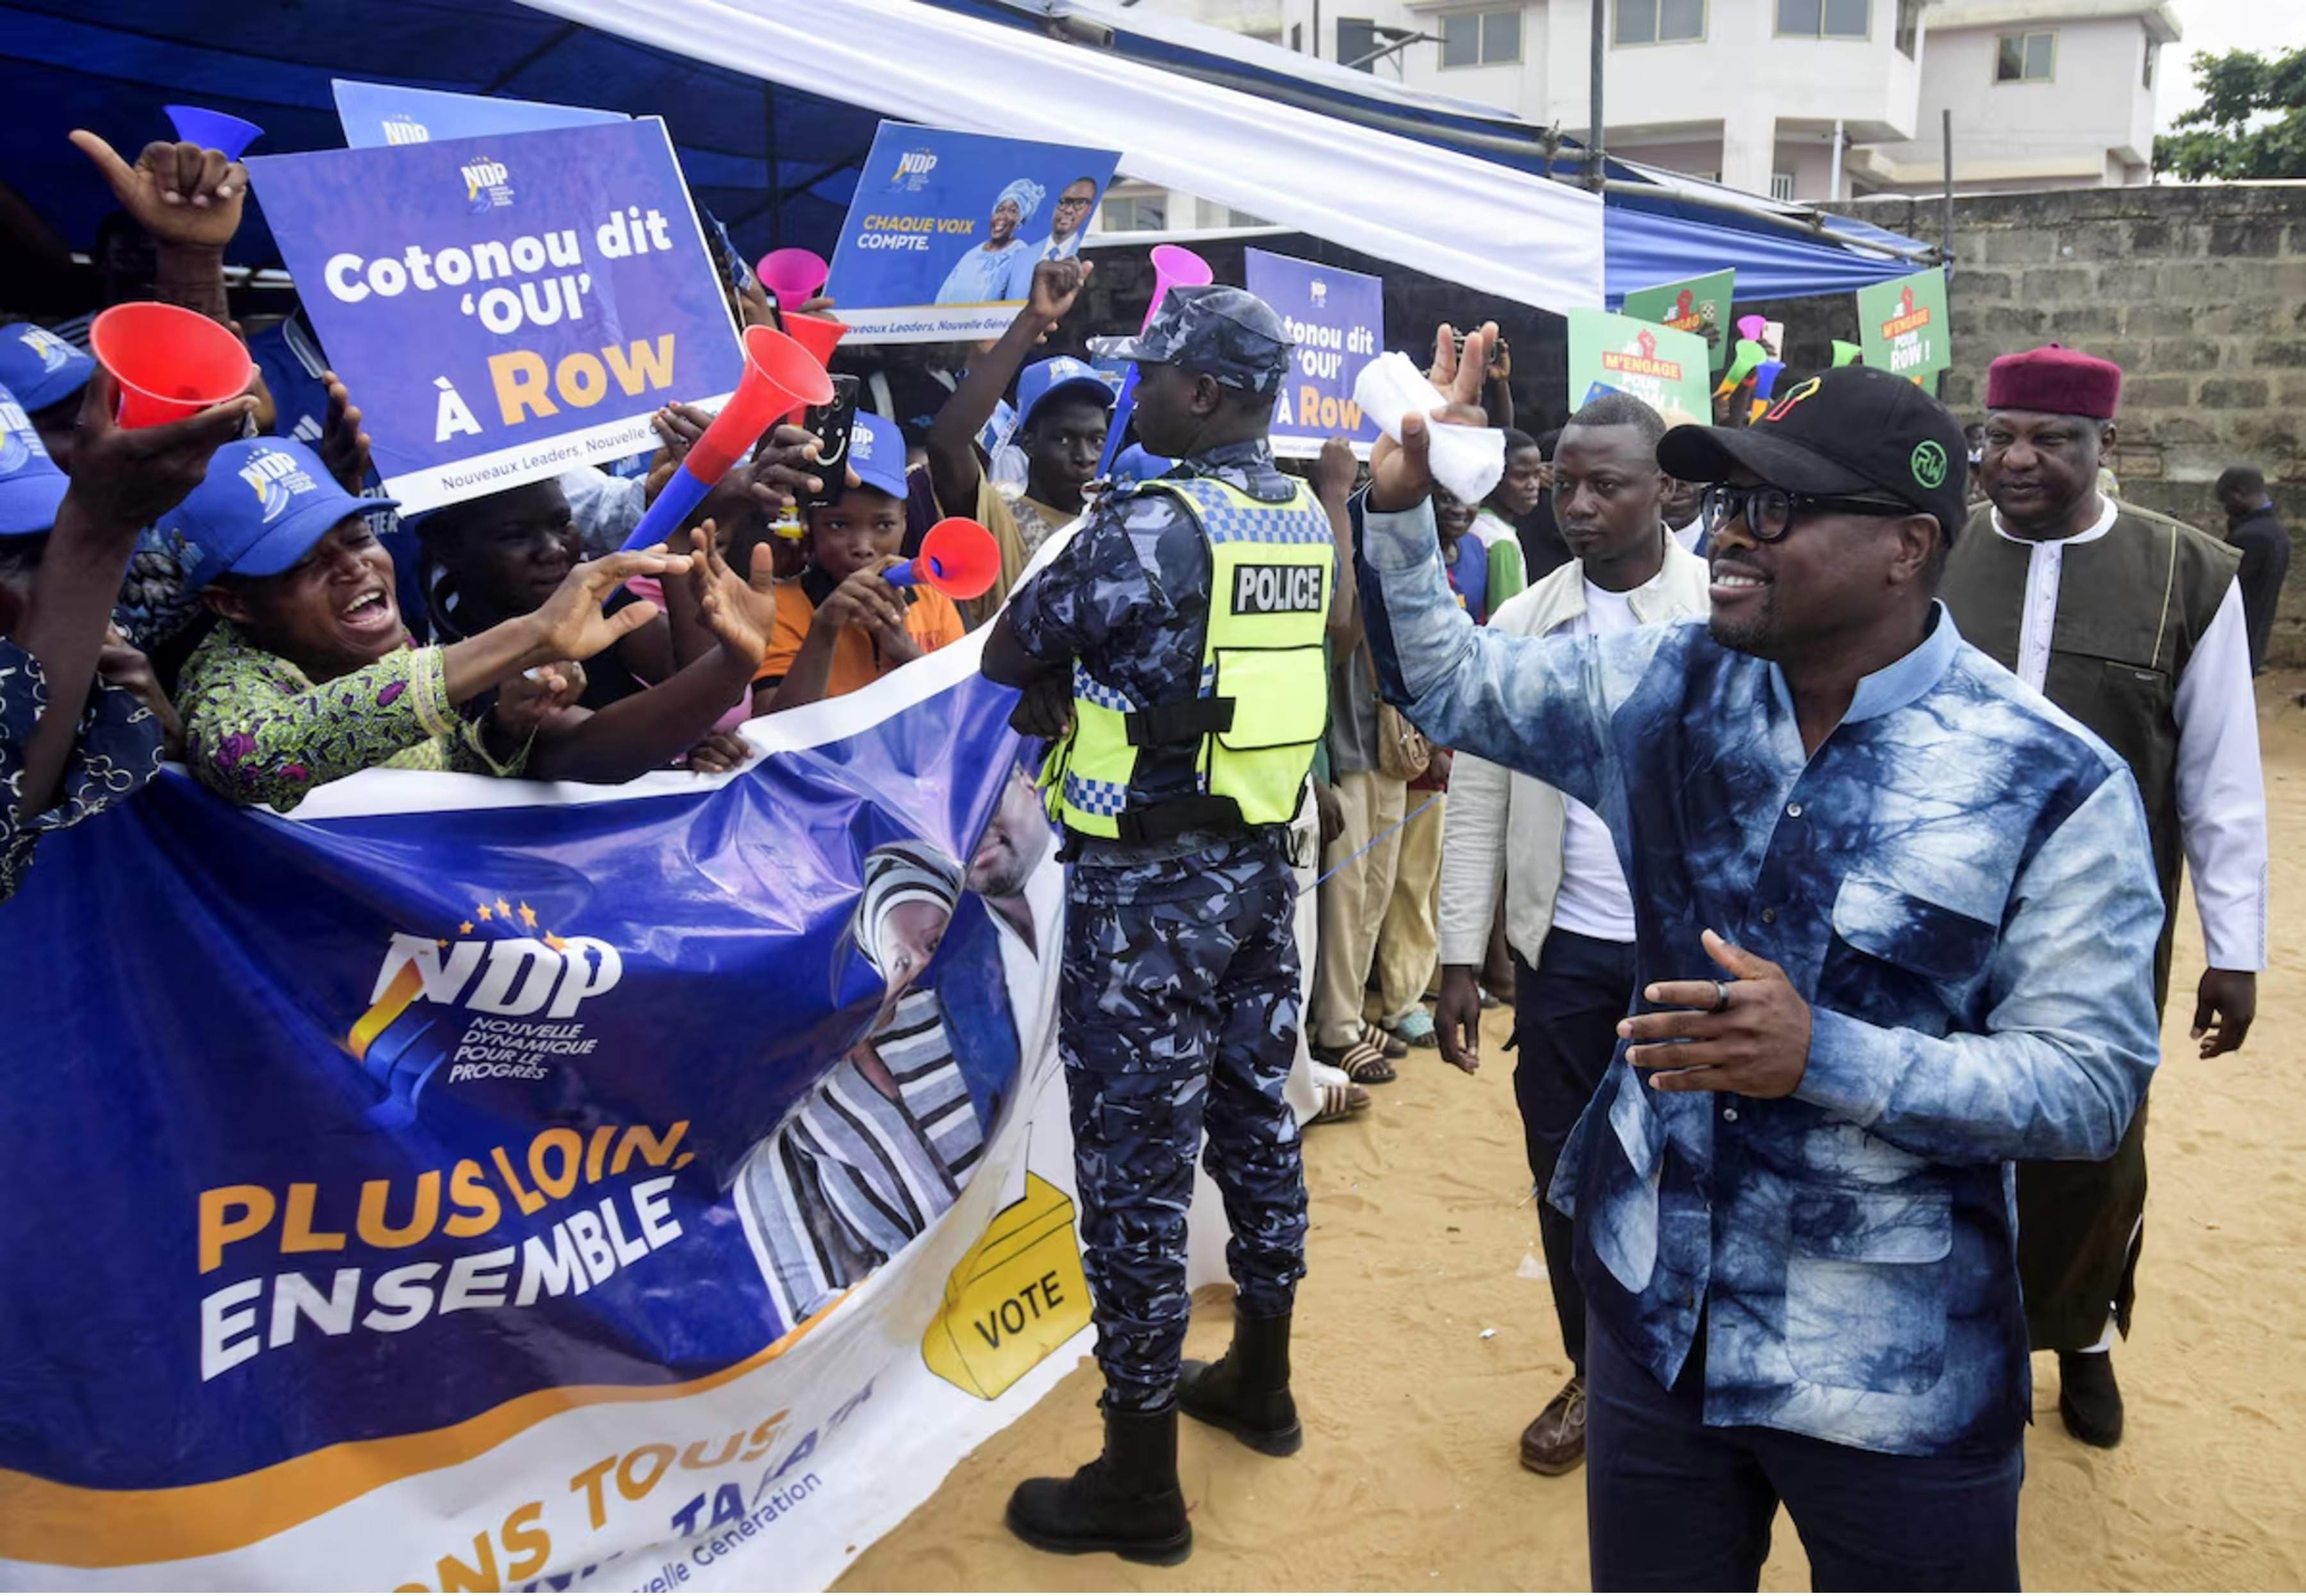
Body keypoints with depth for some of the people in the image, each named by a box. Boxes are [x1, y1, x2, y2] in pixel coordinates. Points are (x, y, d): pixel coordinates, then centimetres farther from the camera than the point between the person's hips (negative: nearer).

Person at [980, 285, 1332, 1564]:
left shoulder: (1146, 528, -18)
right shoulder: (1307, 523, 6)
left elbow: (1006, 658, -8)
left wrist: (1061, 688, 11)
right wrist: (1088, 693, 7)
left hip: (1147, 886, -8)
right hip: (1260, 864, 8)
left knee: (1135, 1165, 0)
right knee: (1255, 1119, 19)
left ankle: (1139, 1485, 11)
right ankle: (1259, 1383, 37)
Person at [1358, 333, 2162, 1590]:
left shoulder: (2052, 782, -16)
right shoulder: (1668, 688, -4)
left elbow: (2089, 1084, -16)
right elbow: (1444, 682, 7)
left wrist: (1822, 1057, -29)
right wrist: (1400, 502, -9)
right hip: (1654, 1316, 4)